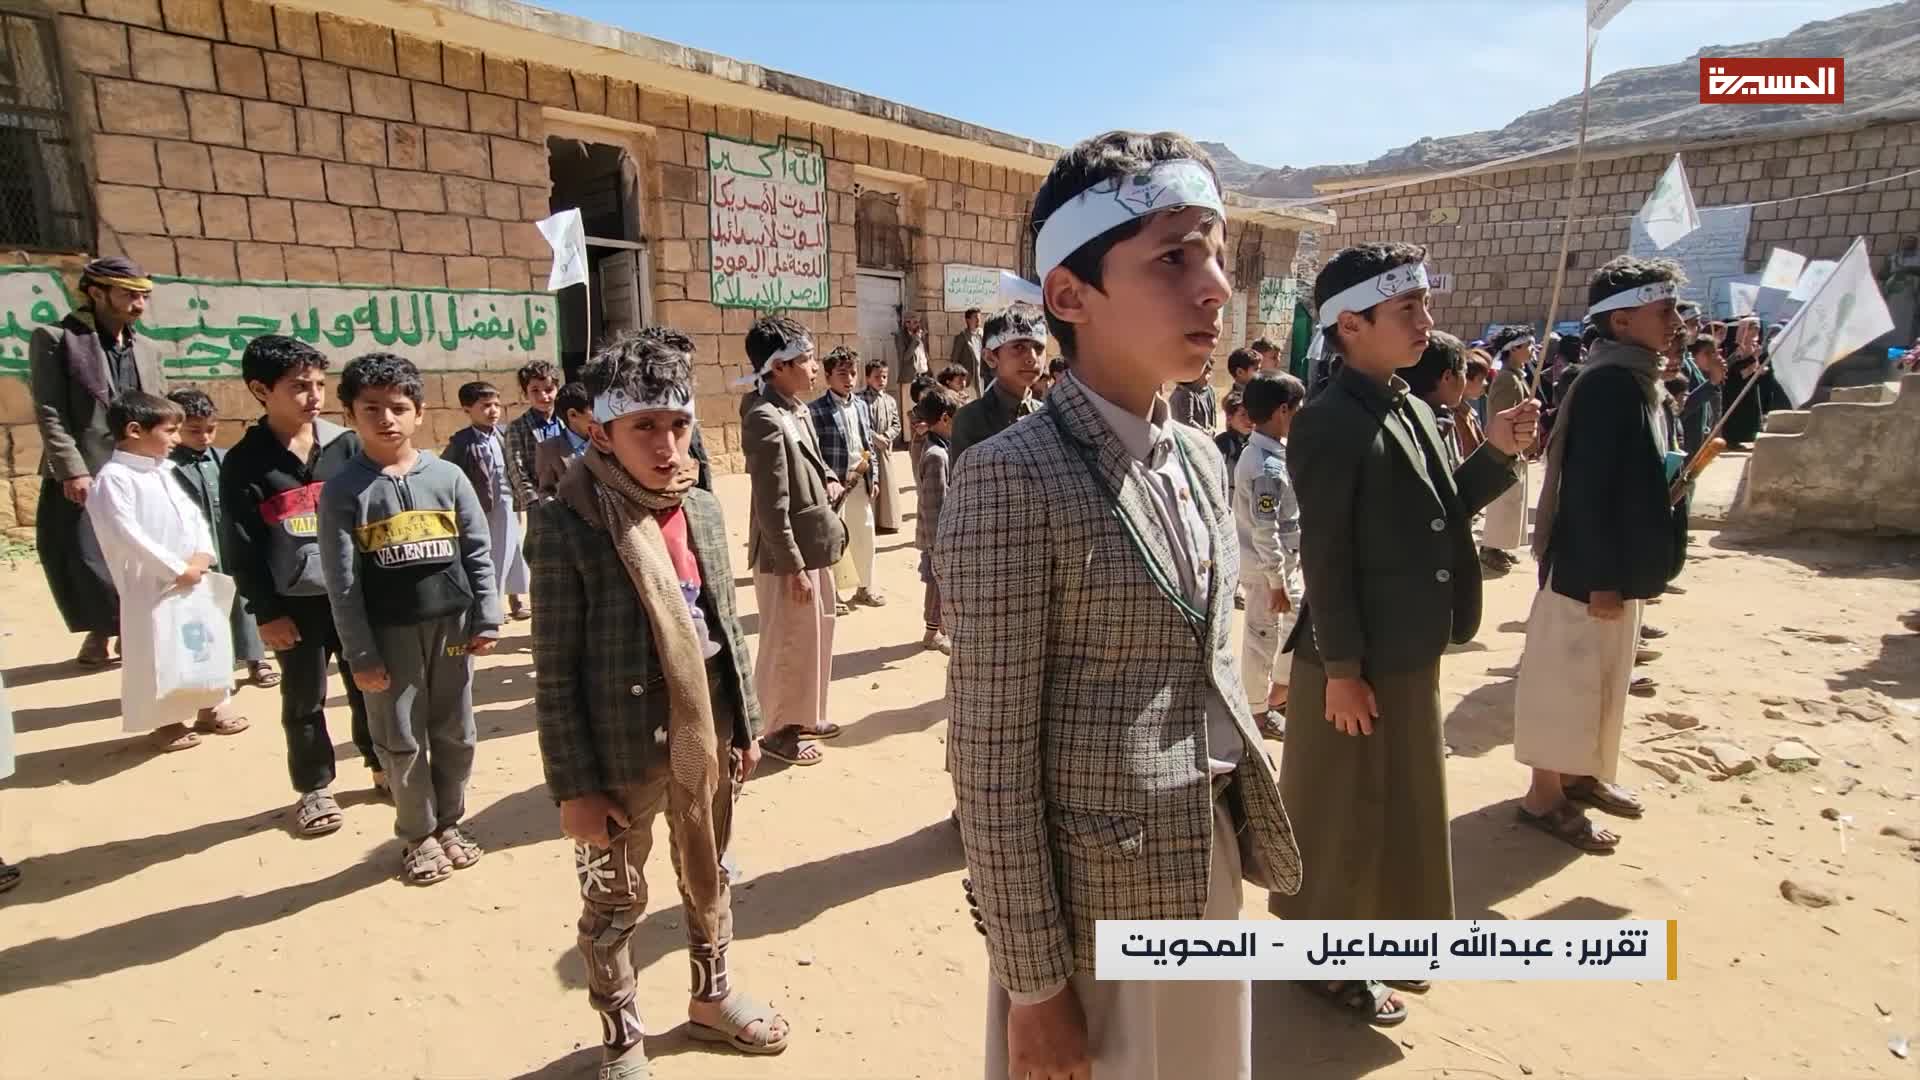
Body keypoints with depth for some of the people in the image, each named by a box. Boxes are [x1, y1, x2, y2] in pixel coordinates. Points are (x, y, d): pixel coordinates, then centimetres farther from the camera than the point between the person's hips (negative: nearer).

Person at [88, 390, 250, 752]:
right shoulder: (113, 477, -14)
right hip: (150, 584, -8)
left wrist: (203, 555, -7)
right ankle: (164, 722, 16)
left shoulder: (163, 472, 11)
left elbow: (193, 515, 10)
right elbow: (128, 535, -21)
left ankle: (210, 708, 30)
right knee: (157, 653, 2)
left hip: (193, 577, 8)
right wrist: (177, 569, -20)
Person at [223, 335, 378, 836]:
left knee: (370, 686, 11)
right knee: (303, 701, 11)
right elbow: (242, 549, -3)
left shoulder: (345, 445, 0)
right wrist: (266, 612, -5)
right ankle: (314, 788, 26)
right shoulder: (243, 462, -4)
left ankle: (383, 766, 29)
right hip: (295, 603, -1)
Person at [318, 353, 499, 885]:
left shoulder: (447, 475, 1)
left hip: (452, 626, 2)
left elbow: (479, 552, 3)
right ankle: (419, 835, 26)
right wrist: (360, 654, -8)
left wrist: (487, 619, -2)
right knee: (402, 742, 8)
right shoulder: (343, 490, -5)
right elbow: (342, 582, -6)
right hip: (390, 634, -2)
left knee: (455, 733, 12)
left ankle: (449, 822, 31)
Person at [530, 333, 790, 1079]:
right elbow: (555, 674, -14)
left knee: (707, 878, 23)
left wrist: (745, 724, 10)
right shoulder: (568, 526, -17)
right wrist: (574, 785, -12)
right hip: (621, 756, -5)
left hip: (704, 742, 5)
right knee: (615, 903, 15)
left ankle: (712, 997, 47)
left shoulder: (702, 508, 0)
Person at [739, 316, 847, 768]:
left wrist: (829, 479, 4)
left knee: (815, 637, 21)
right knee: (789, 645, 4)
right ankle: (778, 730, 22)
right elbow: (772, 506, -24)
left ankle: (802, 716, 37)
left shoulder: (796, 409, 8)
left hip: (812, 547, 10)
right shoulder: (765, 419, -22)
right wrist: (794, 567, -22)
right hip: (788, 555, -10)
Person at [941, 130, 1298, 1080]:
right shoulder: (1012, 477, -21)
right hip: (1094, 897, -7)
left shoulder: (1199, 459, 2)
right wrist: (1033, 980, -14)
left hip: (1209, 873, 7)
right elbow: (991, 754, -19)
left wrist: (1244, 827, 13)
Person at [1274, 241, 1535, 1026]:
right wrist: (1341, 669, -19)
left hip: (1409, 652, 9)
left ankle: (1371, 934, 42)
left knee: (1396, 805, 22)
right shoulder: (1329, 424, -20)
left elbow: (1440, 515, 11)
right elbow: (1324, 557, -21)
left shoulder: (1410, 409, 8)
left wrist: (1497, 453, -2)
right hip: (1358, 661, -9)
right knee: (1346, 814, 8)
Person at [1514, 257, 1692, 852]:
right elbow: (1587, 489, -24)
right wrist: (1601, 578, -23)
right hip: (1588, 569, -10)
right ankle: (1544, 794, 13)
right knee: (1567, 677, 1)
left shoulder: (1636, 380, 10)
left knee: (1601, 676, 20)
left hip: (1621, 563, 10)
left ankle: (1580, 773, 35)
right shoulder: (1606, 385, -20)